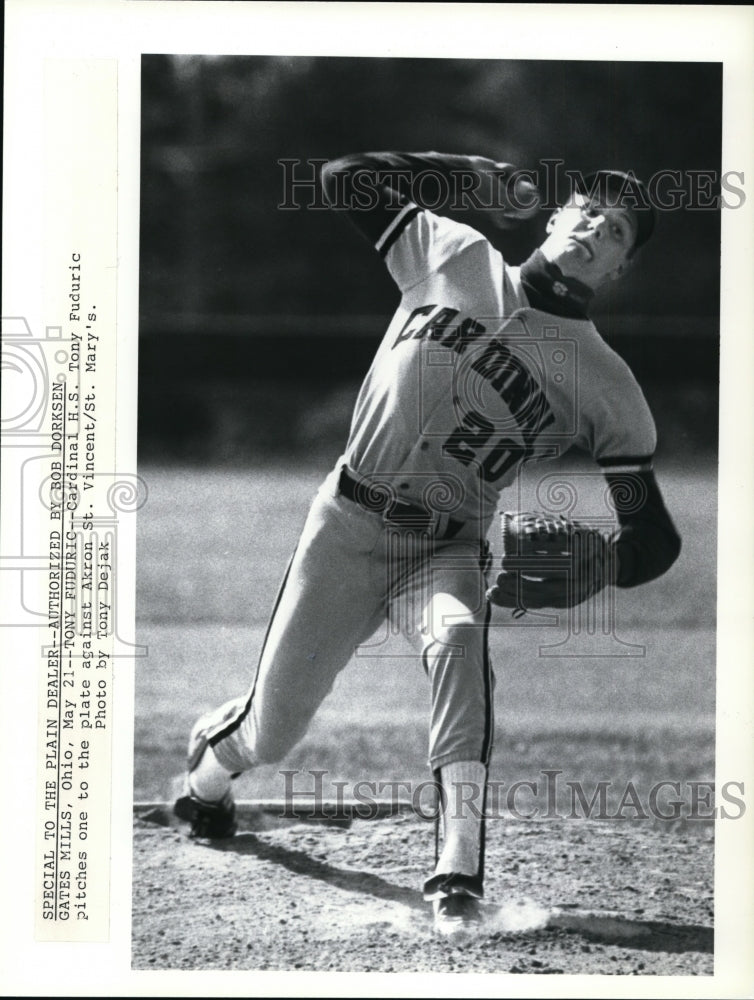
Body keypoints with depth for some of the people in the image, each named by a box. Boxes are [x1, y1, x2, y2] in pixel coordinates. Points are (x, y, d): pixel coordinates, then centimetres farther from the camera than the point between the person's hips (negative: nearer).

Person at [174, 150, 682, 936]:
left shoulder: (606, 384, -4)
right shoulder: (454, 255, 1)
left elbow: (653, 540, -6)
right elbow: (344, 179, 5)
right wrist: (467, 177, -2)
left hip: (448, 551, -1)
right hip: (348, 522, 1)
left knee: (458, 638, -37)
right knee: (271, 729, 6)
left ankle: (459, 873, -42)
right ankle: (210, 766, 45)